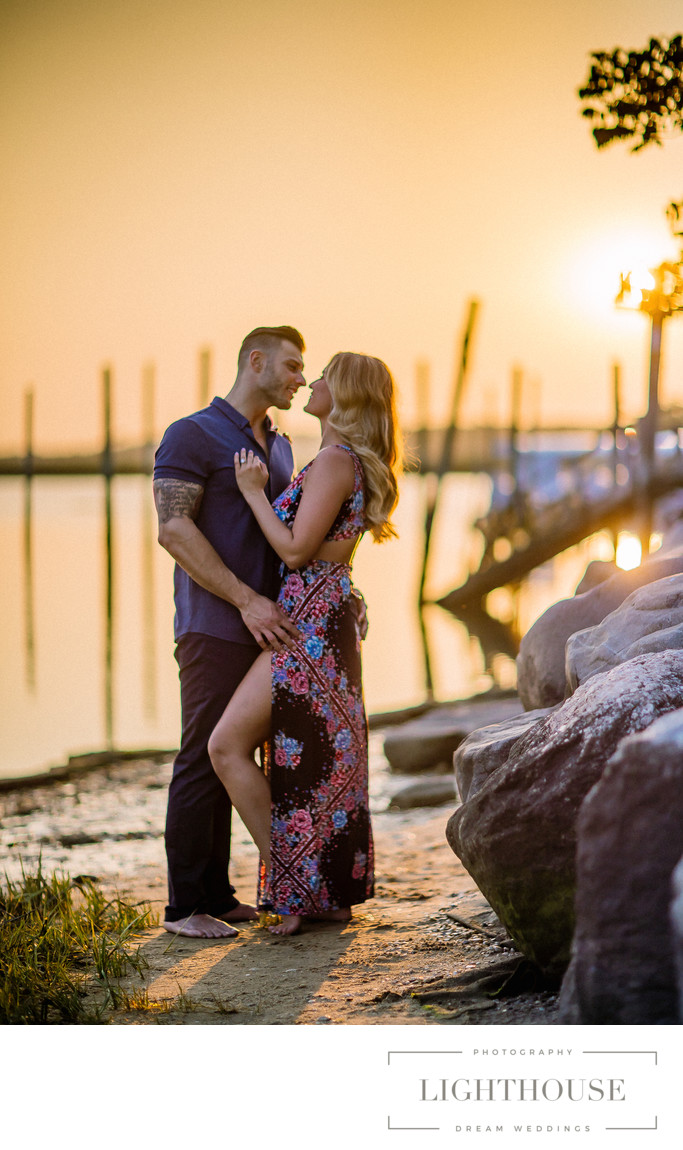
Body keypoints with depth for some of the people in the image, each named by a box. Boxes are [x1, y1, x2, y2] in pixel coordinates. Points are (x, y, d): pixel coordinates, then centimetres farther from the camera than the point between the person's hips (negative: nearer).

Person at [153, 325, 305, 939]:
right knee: (203, 760, -5)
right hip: (214, 628, -7)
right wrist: (246, 600, -21)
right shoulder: (192, 435, -6)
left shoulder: (280, 448, 18)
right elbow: (174, 530, -16)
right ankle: (186, 906, 1)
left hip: (264, 628, 8)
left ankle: (217, 893, 17)